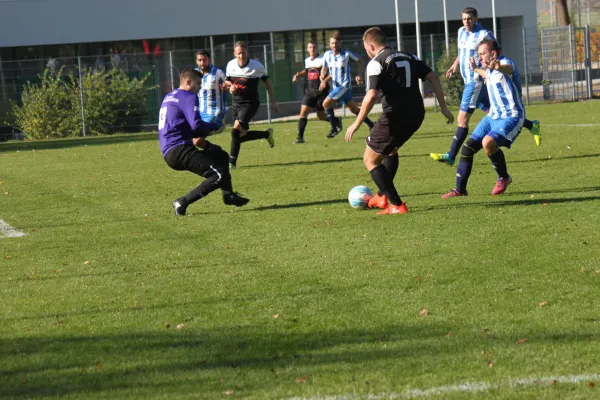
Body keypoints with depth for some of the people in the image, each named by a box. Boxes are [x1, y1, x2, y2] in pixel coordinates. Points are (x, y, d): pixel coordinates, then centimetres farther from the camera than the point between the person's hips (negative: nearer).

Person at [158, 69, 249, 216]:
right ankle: (183, 202, -19)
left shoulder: (169, 97, 22)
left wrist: (200, 135, 18)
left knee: (220, 155, 25)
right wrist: (214, 126, 0)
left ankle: (229, 195, 23)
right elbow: (196, 125, -20)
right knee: (219, 176, -17)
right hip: (179, 150, -10)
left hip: (168, 153, 10)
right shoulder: (189, 97, -7)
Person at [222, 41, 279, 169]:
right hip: (236, 103, 5)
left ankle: (232, 162, -12)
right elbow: (227, 81, 15)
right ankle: (267, 134, 32)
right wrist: (230, 86, -9)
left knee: (236, 130, -21)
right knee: (241, 136, 7)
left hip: (250, 103, -5)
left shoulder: (257, 66, -12)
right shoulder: (231, 65, -2)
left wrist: (273, 102, 2)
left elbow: (267, 83, 2)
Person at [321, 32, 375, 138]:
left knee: (326, 103, -15)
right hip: (336, 86, 6)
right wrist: (323, 80, -4)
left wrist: (359, 75, -6)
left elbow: (360, 60, 2)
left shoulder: (347, 54, -11)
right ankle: (371, 125, 23)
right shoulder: (327, 55, 3)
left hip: (345, 85, -6)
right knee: (353, 109, 12)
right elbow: (325, 68, 16)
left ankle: (334, 127, -3)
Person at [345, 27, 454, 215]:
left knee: (370, 160, 8)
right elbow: (434, 78, 9)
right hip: (416, 115, 8)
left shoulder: (376, 63, -7)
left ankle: (396, 205, -1)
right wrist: (443, 107, 12)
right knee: (391, 150, 34)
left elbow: (371, 96, -19)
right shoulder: (409, 57, 14)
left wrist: (356, 124, -13)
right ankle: (383, 196, 37)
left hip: (394, 117, -8)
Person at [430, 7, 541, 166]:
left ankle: (451, 156, -7)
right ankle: (531, 125, 24)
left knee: (462, 119, -9)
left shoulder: (484, 35, -12)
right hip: (469, 81, 9)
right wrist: (455, 65, 18)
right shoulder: (461, 32, 12)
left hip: (477, 81, -9)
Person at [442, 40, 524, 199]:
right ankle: (460, 189, 15)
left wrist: (498, 67, -67)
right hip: (493, 116, 9)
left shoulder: (505, 62, -17)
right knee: (468, 147, 2)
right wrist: (476, 69, 51)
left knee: (488, 142, -30)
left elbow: (509, 69, -45)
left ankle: (504, 178, -5)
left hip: (511, 117, -9)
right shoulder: (490, 70, 10)